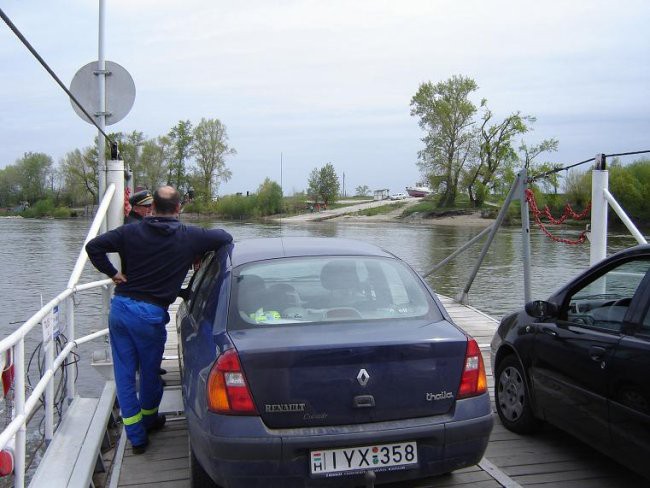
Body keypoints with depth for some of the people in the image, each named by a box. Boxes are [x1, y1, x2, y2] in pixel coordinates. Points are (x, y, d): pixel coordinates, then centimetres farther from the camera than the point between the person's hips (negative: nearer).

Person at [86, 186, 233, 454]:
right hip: (150, 314, -3)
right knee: (149, 372, 19)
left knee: (124, 374, 12)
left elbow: (93, 246, -1)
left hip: (120, 308, 3)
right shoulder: (189, 236, -4)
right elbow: (225, 238, 3)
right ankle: (149, 419, 41)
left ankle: (136, 437, 17)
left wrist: (113, 273, 7)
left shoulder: (131, 232, 2)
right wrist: (199, 253, 15)